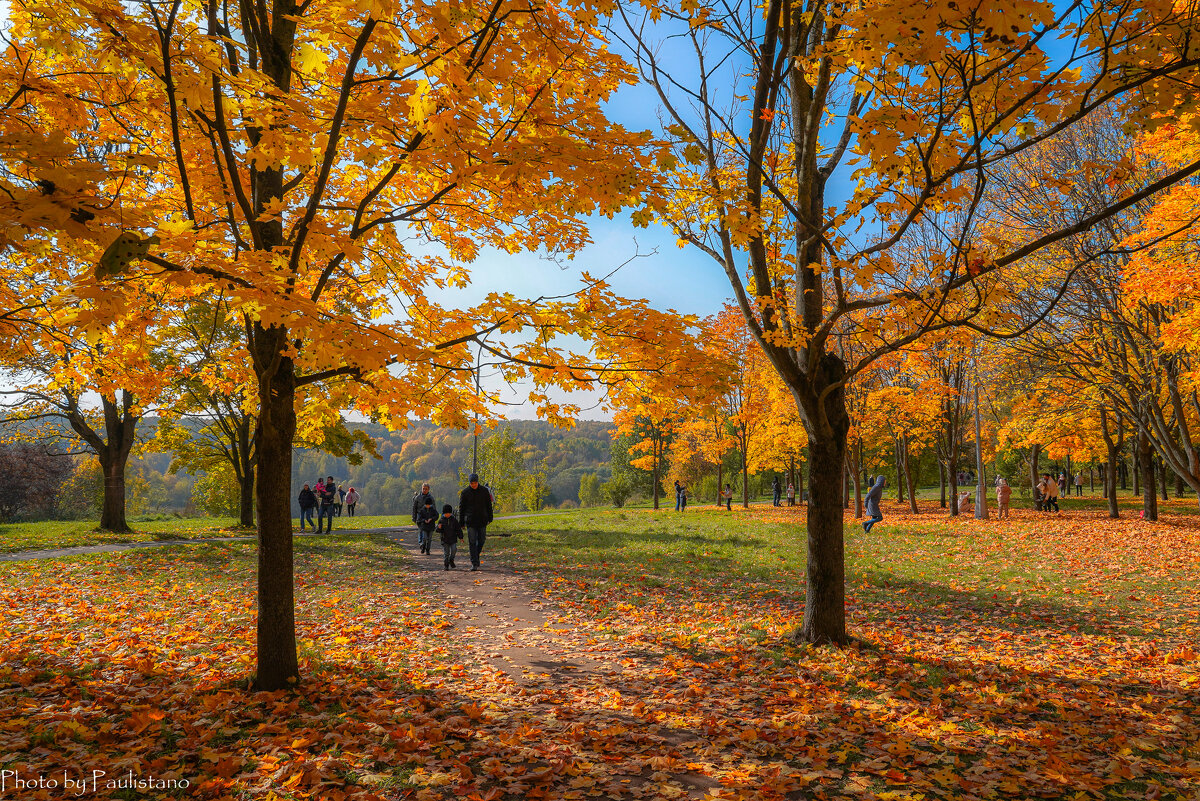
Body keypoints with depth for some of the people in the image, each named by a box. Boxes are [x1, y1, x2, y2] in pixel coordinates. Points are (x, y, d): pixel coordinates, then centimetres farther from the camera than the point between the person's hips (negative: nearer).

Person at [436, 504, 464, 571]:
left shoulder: (454, 520, 3)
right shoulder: (441, 520, 1)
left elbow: (458, 529, 7)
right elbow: (438, 530, 1)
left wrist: (460, 537, 3)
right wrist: (439, 528, -23)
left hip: (453, 539, 1)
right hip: (445, 540, -1)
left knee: (454, 549, -14)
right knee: (446, 553, 1)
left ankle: (451, 560, 13)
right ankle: (447, 565, 11)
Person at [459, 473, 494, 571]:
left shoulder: (484, 491, 2)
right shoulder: (465, 492, -2)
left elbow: (489, 505, 10)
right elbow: (461, 508, 2)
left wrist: (490, 518, 7)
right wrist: (461, 522, 0)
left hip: (482, 520, 2)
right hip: (470, 521, -2)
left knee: (481, 540, 7)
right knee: (472, 542, -5)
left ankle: (476, 556, 30)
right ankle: (474, 563, -4)